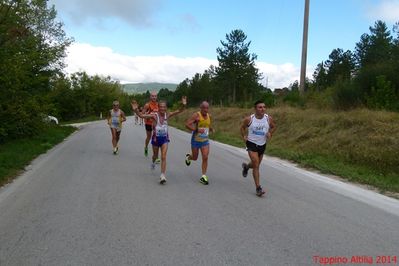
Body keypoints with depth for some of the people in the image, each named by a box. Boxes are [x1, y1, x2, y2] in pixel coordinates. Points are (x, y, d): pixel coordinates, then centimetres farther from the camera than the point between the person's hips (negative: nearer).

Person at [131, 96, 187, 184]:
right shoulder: (154, 115, -14)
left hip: (164, 138, 1)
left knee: (163, 157, -9)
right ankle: (153, 162, 58)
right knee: (155, 155, 21)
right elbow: (141, 115, -19)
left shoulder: (167, 115, -7)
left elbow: (179, 111, -12)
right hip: (156, 138, 0)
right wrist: (135, 110, -36)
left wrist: (184, 105, -29)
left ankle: (162, 176, -8)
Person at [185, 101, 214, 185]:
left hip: (205, 141, 4)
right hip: (196, 140, -4)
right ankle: (188, 157, 50)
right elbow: (187, 124, -23)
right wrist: (196, 130, -32)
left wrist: (211, 129, 3)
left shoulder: (209, 116, 2)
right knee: (195, 158, 12)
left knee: (205, 158, -8)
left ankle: (203, 176, 1)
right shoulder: (196, 115, -17)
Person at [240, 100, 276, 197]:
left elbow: (273, 127, 12)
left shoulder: (269, 119, -8)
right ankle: (258, 188, -8)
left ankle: (246, 166, 56)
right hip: (252, 143, -4)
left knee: (256, 165, 20)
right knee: (256, 165, -15)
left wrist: (270, 134, -6)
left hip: (262, 144, 4)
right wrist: (244, 136, -7)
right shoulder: (249, 119, -14)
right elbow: (242, 127, 5)